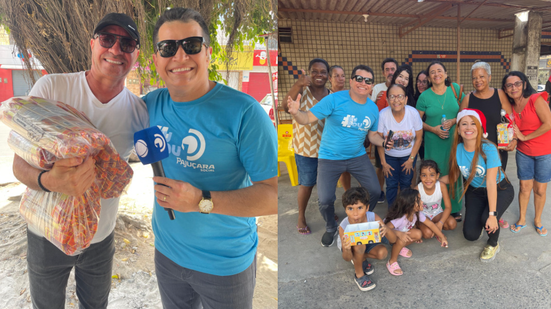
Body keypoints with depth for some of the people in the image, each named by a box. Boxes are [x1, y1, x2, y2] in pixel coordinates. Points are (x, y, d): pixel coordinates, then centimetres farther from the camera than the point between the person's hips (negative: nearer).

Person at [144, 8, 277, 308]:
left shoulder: (242, 112, -22)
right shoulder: (151, 104, -4)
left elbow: (274, 194, -24)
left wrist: (201, 201, -31)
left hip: (226, 265, -4)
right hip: (167, 253, 5)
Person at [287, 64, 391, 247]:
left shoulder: (373, 108, 1)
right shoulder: (334, 100, -16)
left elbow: (373, 135, 11)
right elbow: (308, 118, -18)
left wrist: (383, 142, -11)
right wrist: (296, 112, -41)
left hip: (358, 157, 4)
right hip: (330, 157, -4)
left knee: (375, 191, 1)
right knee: (325, 200, -10)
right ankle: (331, 228, 25)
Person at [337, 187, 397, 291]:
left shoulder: (373, 218, -32)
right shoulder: (343, 227, -35)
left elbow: (393, 240, -30)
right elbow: (347, 259, -29)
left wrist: (386, 230, -54)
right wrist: (347, 250, -54)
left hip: (369, 242, 3)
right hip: (351, 244, -3)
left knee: (383, 253, -23)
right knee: (359, 245, -34)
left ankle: (361, 258, 8)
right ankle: (359, 275, -8)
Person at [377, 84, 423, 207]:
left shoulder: (413, 113, -19)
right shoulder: (382, 115, -22)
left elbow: (418, 138, -7)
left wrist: (411, 159, -5)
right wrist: (383, 163, -7)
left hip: (408, 155, 1)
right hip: (389, 156, -1)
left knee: (406, 184, 5)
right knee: (391, 185, -1)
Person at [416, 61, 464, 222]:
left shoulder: (455, 89, 2)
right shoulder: (424, 96, -2)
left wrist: (454, 121, -11)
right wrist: (433, 129, -13)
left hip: (454, 141, 1)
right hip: (434, 142, -1)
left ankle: (454, 209, 19)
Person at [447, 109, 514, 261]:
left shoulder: (489, 149, -28)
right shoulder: (457, 149, -15)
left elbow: (491, 183, -30)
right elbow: (454, 176, -5)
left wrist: (492, 214, -33)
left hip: (499, 189, -3)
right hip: (474, 191, 4)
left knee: (487, 219, -32)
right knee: (470, 235, -7)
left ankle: (493, 244, 4)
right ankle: (479, 220, 32)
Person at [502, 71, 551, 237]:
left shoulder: (536, 99, -15)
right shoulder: (511, 107, 1)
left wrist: (524, 137, -14)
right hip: (524, 153, 4)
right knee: (524, 187, 9)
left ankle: (538, 220, 29)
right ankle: (522, 219, 26)